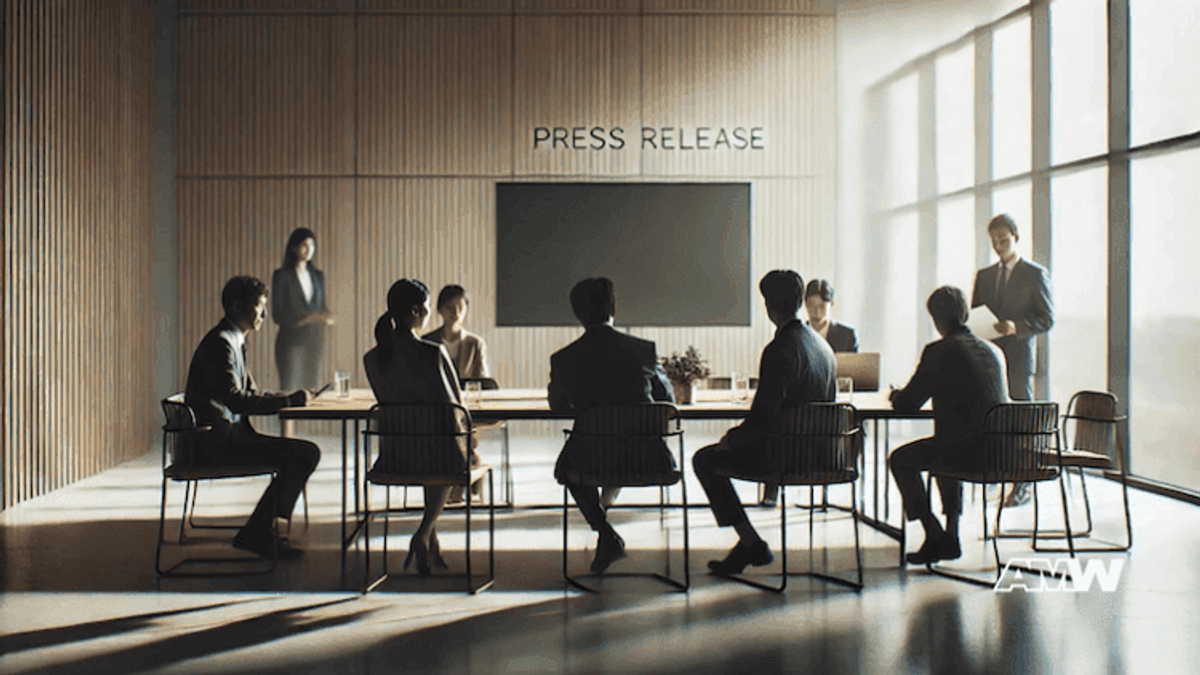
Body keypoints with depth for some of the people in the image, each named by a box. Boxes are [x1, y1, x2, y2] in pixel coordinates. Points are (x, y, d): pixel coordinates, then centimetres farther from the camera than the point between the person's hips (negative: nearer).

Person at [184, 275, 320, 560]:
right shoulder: (220, 343, -14)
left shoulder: (235, 342, 19)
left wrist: (290, 398, 5)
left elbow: (250, 392, 22)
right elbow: (235, 400, -23)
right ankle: (259, 533, -7)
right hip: (219, 440, -10)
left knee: (305, 454, 8)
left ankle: (257, 532, 8)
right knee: (305, 454, -18)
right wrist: (289, 401, -20)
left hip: (230, 434, 10)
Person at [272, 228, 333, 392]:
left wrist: (327, 317, -6)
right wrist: (305, 318, -20)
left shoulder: (318, 276, 14)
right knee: (289, 390, -9)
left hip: (314, 341, 5)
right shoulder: (282, 276, -2)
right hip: (291, 342, -5)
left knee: (313, 389, 2)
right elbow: (277, 315, -6)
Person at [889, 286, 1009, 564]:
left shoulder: (938, 351, -9)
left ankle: (935, 537, 15)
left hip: (969, 452, -7)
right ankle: (951, 533, 34)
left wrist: (897, 395, 20)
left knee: (900, 460, 16)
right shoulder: (993, 351, 13)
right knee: (944, 453, 36)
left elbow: (906, 404, -3)